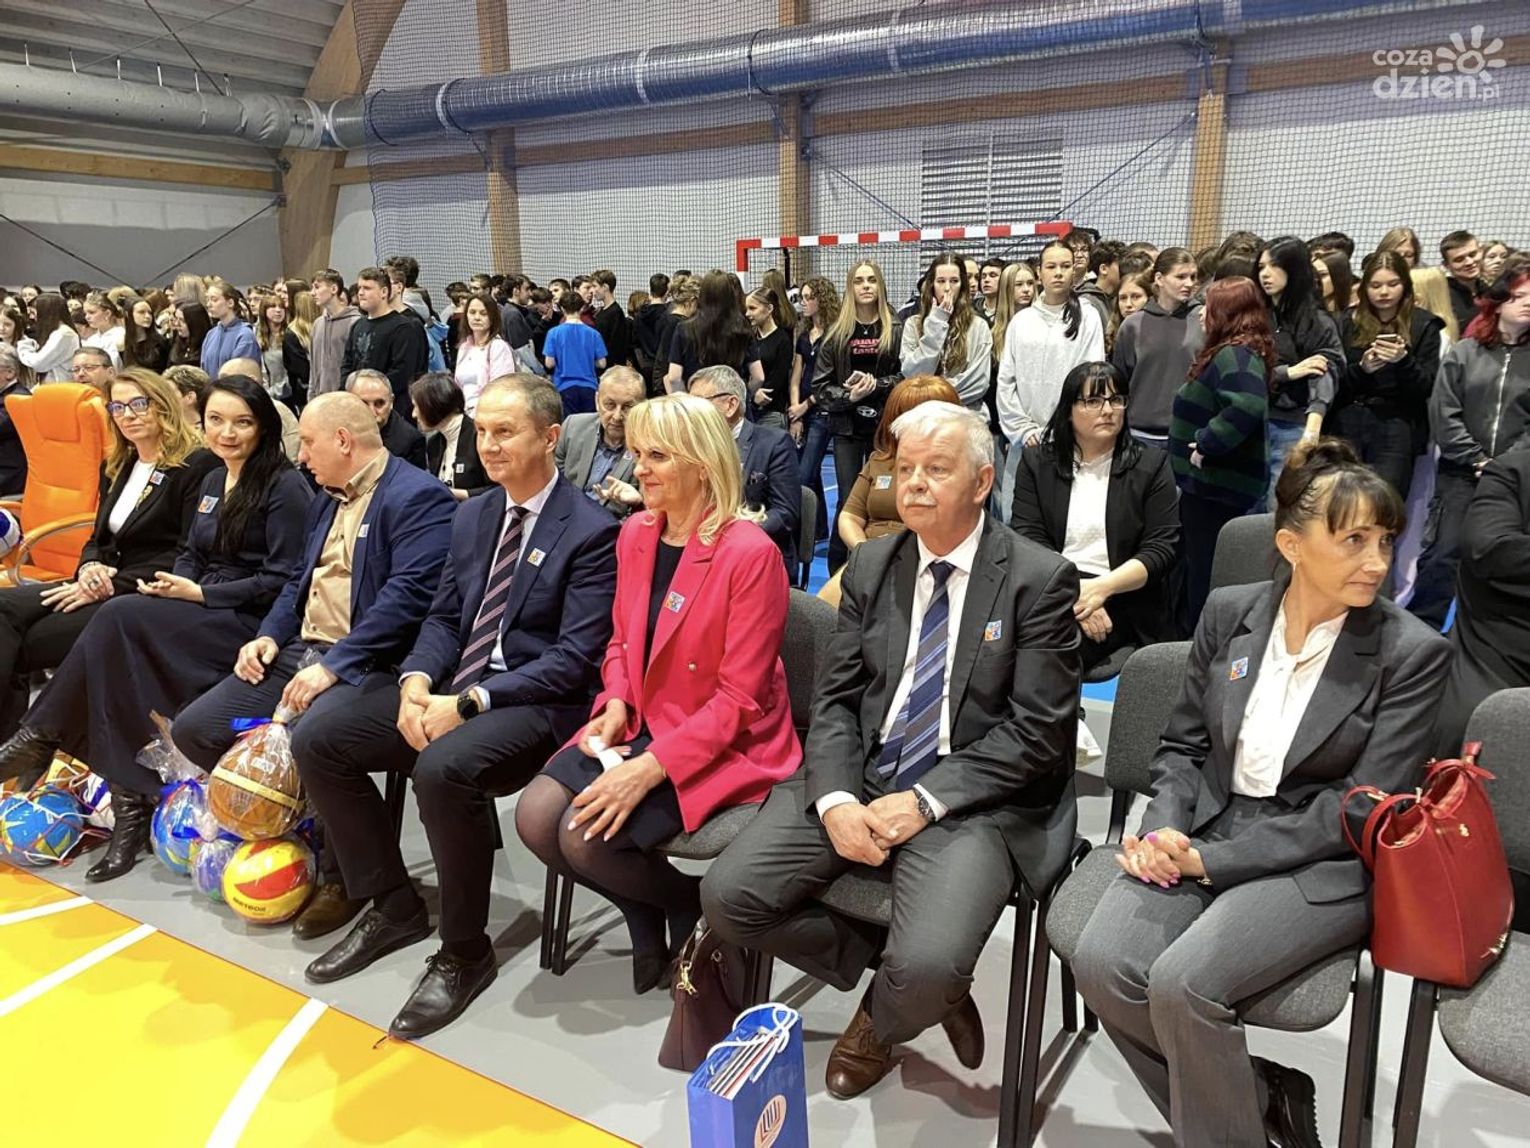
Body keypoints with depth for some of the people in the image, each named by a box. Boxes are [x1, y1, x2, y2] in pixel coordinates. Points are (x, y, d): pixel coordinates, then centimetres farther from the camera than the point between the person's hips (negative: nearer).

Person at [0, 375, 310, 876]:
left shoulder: (285, 487, -8)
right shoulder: (212, 482, 18)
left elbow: (283, 581, -13)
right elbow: (192, 554, 22)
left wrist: (200, 593, -14)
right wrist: (173, 583, -2)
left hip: (252, 625, -7)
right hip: (202, 613, 8)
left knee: (120, 617, -25)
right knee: (117, 650, -23)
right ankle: (132, 806, -23)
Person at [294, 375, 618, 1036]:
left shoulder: (591, 532, -11)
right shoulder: (472, 516, 12)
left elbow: (575, 660, -16)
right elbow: (445, 616, 14)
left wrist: (469, 703, -22)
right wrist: (416, 682, -8)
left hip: (538, 702, -8)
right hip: (453, 686, 8)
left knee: (444, 768, -35)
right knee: (316, 741, -4)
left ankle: (464, 953, -11)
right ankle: (393, 906, 12)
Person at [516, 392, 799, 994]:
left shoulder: (750, 553, -19)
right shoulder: (635, 534, 3)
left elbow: (738, 698, -19)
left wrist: (650, 768, -24)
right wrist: (615, 706, -5)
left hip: (721, 747, -7)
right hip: (641, 727, 7)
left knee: (586, 835, -21)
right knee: (535, 817, -11)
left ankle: (694, 910, 10)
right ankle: (647, 921, 13)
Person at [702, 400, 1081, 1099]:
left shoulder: (1039, 580, -5)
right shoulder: (871, 567, 9)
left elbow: (1035, 731, -10)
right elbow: (834, 699, 6)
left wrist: (923, 801, -17)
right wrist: (835, 799, -12)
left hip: (971, 800, -4)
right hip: (859, 780, 5)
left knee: (927, 967, -27)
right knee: (728, 896, -11)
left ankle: (882, 1024, 13)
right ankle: (897, 974, 10)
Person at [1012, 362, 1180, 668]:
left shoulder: (1151, 464, 8)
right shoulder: (1037, 461, 11)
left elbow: (1162, 549, 1)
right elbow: (1027, 538, 0)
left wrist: (1101, 588, -15)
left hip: (1123, 597, -1)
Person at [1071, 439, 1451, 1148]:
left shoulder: (1411, 653, -7)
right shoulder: (1228, 614, 4)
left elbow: (1361, 811, -10)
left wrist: (1211, 860, -16)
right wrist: (1164, 831, -9)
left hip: (1319, 868, -4)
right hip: (1206, 834, 4)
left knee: (1183, 982, -28)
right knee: (1101, 962, -20)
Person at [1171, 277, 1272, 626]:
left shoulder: (1234, 355, -19)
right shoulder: (1235, 352, 12)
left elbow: (1248, 405, -37)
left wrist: (1206, 443, -26)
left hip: (1216, 484, -10)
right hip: (1216, 481, 10)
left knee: (1206, 572, -2)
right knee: (1201, 566, 19)